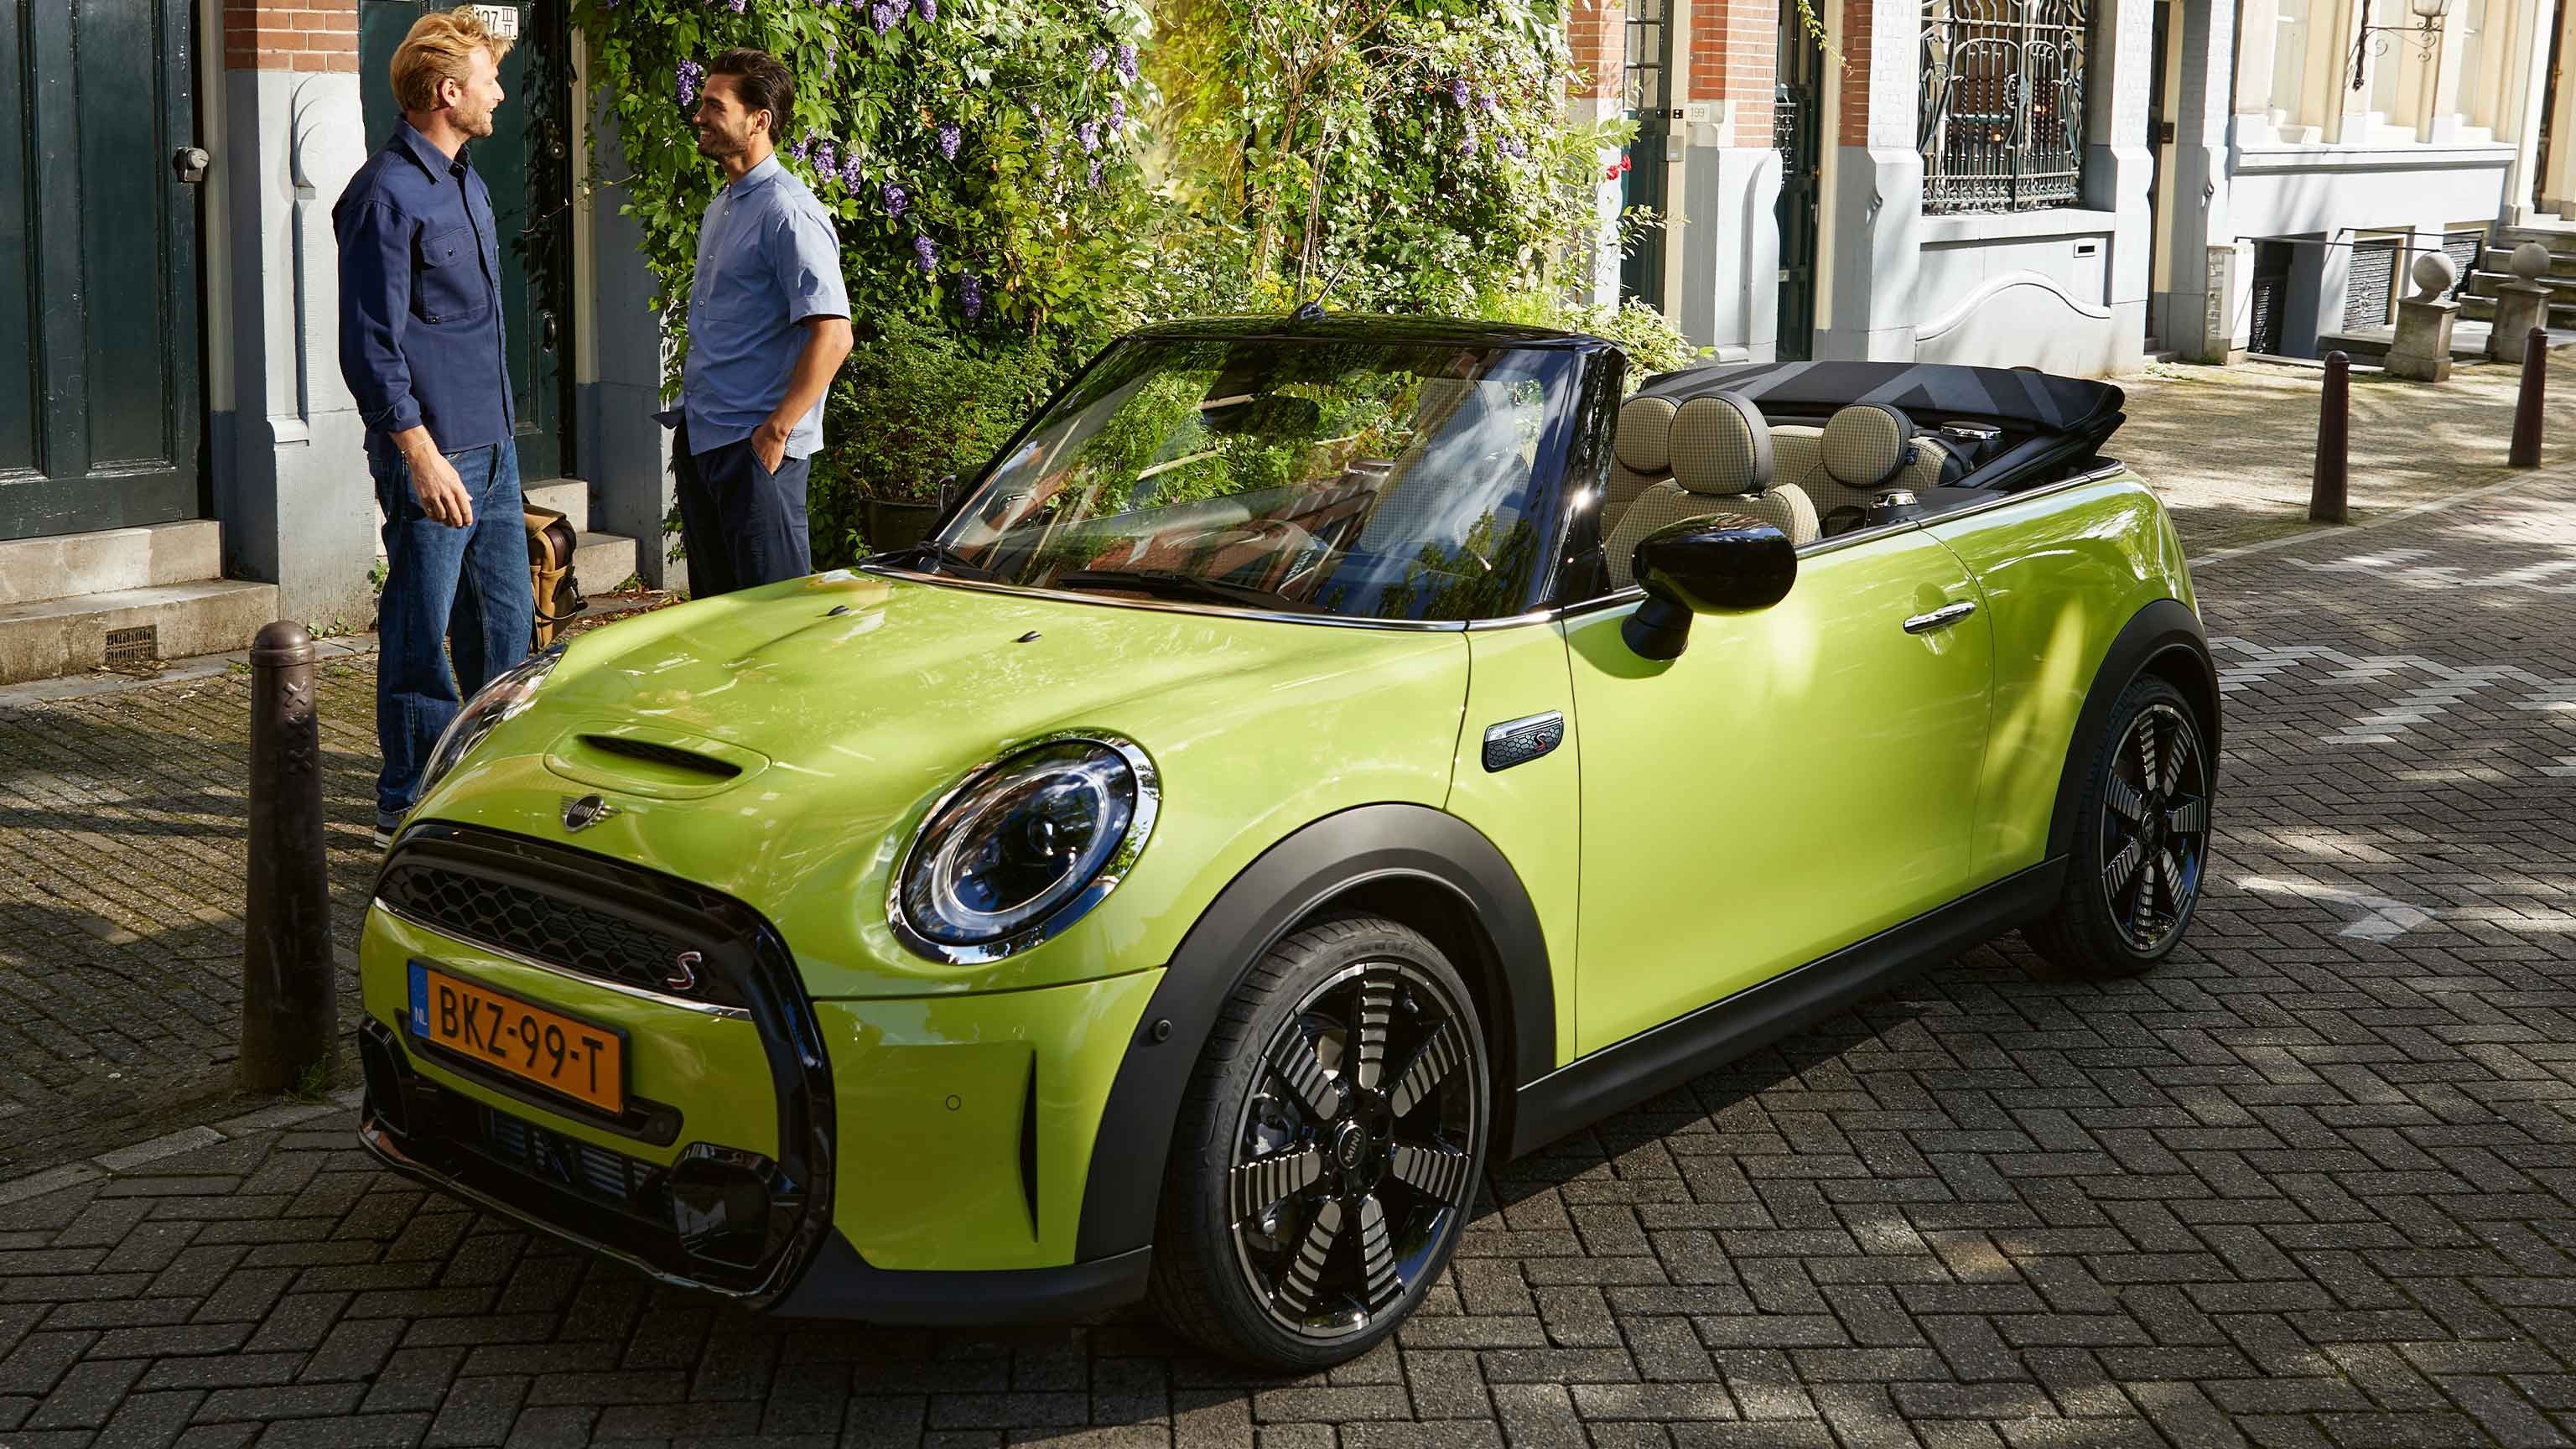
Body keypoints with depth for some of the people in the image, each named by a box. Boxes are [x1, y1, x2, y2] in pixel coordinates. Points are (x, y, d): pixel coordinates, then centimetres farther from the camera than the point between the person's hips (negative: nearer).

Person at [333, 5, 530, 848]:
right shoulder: (387, 195, -14)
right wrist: (422, 455, -19)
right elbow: (371, 348, -17)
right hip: (433, 454, -9)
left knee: (505, 619, 14)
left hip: (492, 444, 9)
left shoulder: (465, 184, 15)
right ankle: (406, 800, 11)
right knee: (420, 634, 0)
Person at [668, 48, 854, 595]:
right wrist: (690, 416, 19)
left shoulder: (789, 212, -14)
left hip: (756, 448, -9)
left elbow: (833, 335, -23)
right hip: (699, 440, 10)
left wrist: (775, 432, -22)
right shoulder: (720, 208, 17)